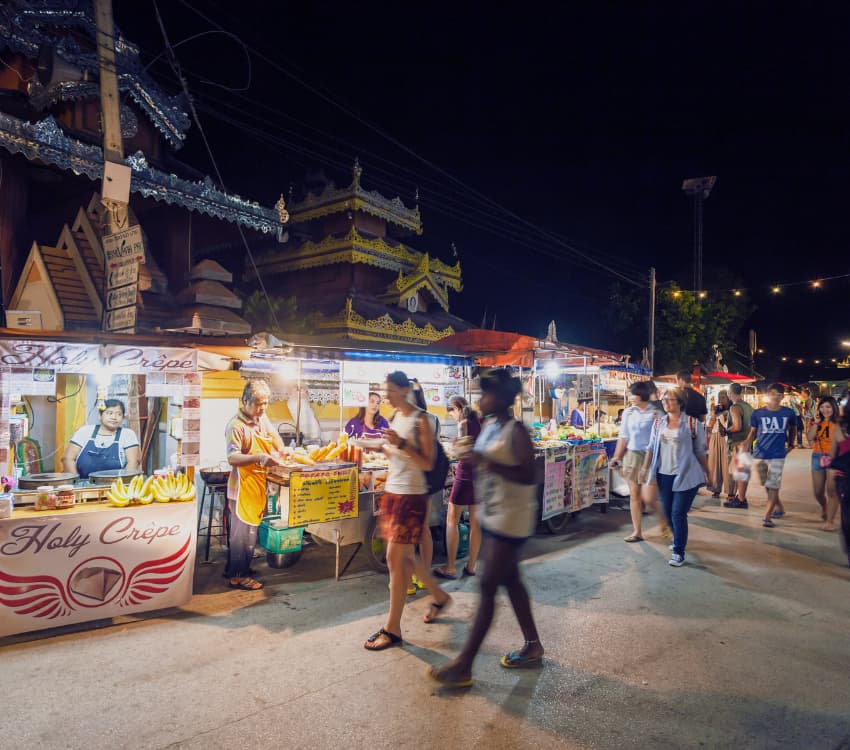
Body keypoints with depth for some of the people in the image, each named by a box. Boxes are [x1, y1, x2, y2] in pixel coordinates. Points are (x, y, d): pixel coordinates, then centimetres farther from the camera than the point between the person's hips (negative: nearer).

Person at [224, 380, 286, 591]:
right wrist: (259, 458, -37)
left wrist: (281, 453, 1)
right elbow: (232, 458, -25)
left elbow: (276, 444, 22)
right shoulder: (236, 425, -17)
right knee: (243, 531, 0)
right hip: (243, 485, -8)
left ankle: (234, 569, 31)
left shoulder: (263, 420, 8)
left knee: (251, 528, 17)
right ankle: (238, 576, 13)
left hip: (259, 484, 8)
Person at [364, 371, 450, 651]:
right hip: (392, 492, 8)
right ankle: (439, 596, 39)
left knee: (395, 559, -5)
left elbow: (427, 463, -16)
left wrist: (401, 443, -24)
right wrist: (383, 448, 3)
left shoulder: (420, 420, -11)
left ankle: (392, 629, 7)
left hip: (411, 496, -8)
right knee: (406, 555, 17)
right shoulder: (395, 418, 11)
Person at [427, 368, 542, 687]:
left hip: (511, 518, -9)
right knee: (510, 580, 17)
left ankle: (463, 666, 5)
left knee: (488, 587, -4)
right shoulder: (488, 426, 7)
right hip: (492, 515, 9)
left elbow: (527, 475, -25)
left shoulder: (516, 431, -18)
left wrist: (487, 462, -29)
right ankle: (533, 647, 33)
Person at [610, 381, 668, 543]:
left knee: (648, 497, -7)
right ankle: (637, 532, 18)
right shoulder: (628, 412, 6)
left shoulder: (656, 413, -8)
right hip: (631, 455, 5)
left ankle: (664, 521, 23)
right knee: (634, 495, 8)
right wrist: (616, 457, 9)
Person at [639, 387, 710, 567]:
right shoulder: (659, 423, 5)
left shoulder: (693, 423, -7)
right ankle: (679, 539, 37)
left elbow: (699, 451, -1)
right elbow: (651, 448, 9)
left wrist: (706, 473, 5)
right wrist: (645, 468, 2)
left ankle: (679, 552, 4)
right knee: (668, 512, 13)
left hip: (685, 476, -5)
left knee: (678, 513, -6)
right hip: (664, 475, 5)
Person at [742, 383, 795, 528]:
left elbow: (792, 428, 19)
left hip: (777, 455, -1)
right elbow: (753, 432, 4)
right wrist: (747, 443, -13)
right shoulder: (757, 413, -3)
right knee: (767, 485, 13)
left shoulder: (788, 413, -2)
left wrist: (790, 442, 19)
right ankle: (779, 507, 34)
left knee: (773, 485, -6)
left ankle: (767, 517, -3)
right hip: (760, 454, 1)